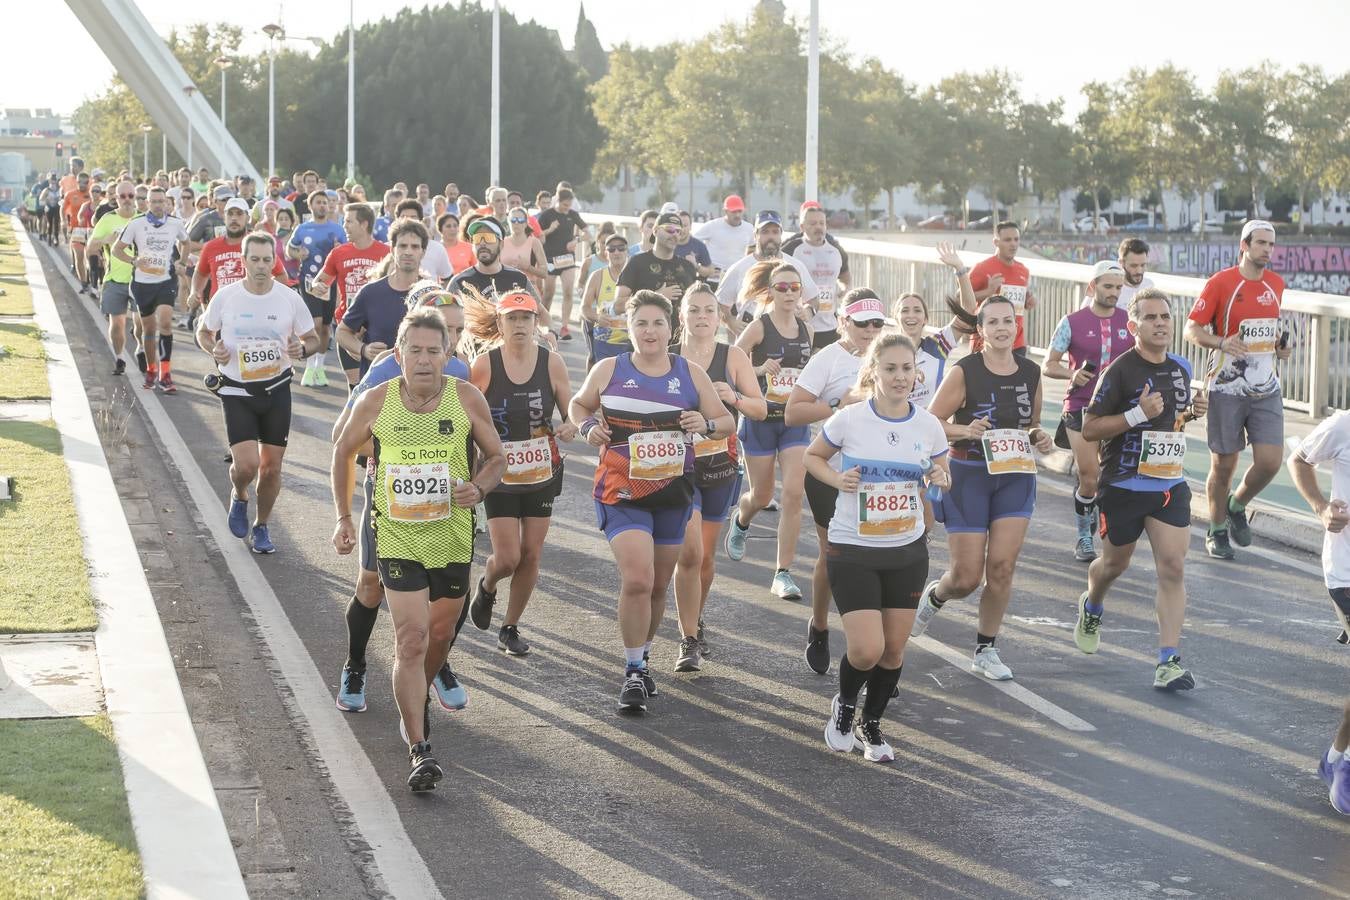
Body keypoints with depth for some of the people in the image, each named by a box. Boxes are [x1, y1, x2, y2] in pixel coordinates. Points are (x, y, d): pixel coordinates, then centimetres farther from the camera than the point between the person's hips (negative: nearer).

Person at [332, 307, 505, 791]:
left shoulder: (467, 398, -6)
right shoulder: (375, 402, -7)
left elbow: (496, 456, 6)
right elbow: (343, 452, 11)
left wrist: (478, 488, -16)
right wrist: (343, 518, 11)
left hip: (453, 537, 2)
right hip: (397, 538, -2)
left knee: (439, 636, 16)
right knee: (411, 640, -12)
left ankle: (416, 703, 46)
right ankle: (419, 750, -12)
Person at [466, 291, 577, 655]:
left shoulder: (552, 363, -5)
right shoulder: (484, 365, -10)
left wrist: (571, 427, -18)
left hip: (542, 472, 2)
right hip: (499, 474, -2)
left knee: (531, 555, 5)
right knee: (507, 558, -8)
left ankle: (510, 628, 24)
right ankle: (486, 586, 29)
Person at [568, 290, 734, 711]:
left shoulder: (690, 373, 4)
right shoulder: (609, 370, 0)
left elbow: (727, 421, 9)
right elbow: (578, 404, 17)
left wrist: (706, 424, -13)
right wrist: (587, 428, -4)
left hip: (673, 491, 3)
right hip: (622, 491, -3)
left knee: (658, 585, 13)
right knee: (637, 579, -19)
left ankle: (641, 658, 36)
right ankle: (634, 672, -6)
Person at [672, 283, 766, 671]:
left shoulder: (733, 357, -1)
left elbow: (761, 409, -1)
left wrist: (734, 398, -20)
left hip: (720, 464, 2)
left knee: (706, 555, 12)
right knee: (689, 552, -14)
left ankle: (694, 622, 36)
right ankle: (689, 641, -7)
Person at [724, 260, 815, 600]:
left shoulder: (806, 331, 6)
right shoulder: (759, 327, -9)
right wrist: (759, 370, -26)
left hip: (795, 422, 3)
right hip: (761, 419, -3)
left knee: (793, 494, -11)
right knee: (761, 496, 10)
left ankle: (783, 574, -7)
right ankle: (740, 522, 49)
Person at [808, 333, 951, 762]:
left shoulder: (928, 425, -3)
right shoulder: (849, 420, -11)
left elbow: (939, 473, 13)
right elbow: (813, 456, 5)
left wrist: (940, 479, -11)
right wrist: (837, 480, -14)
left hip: (908, 552, 4)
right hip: (852, 550, -3)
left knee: (894, 649, 8)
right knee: (867, 650, -13)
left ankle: (871, 725, 32)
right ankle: (844, 705, 20)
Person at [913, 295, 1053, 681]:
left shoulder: (1031, 373, 3)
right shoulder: (964, 372, -10)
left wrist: (1039, 437, -4)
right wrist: (966, 430, -25)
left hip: (1016, 477, 3)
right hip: (969, 477, -3)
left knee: (1002, 566, -6)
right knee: (967, 576, -2)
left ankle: (985, 652, 10)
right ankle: (934, 595, 35)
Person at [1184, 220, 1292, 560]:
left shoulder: (1276, 284, 9)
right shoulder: (1220, 283, -8)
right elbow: (1192, 329, -8)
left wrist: (1281, 345, 4)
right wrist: (1222, 343, -26)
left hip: (1266, 389, 4)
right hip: (1227, 389, -4)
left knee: (1270, 461, -5)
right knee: (1224, 465, 4)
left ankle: (1237, 507, 24)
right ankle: (1217, 531, 23)